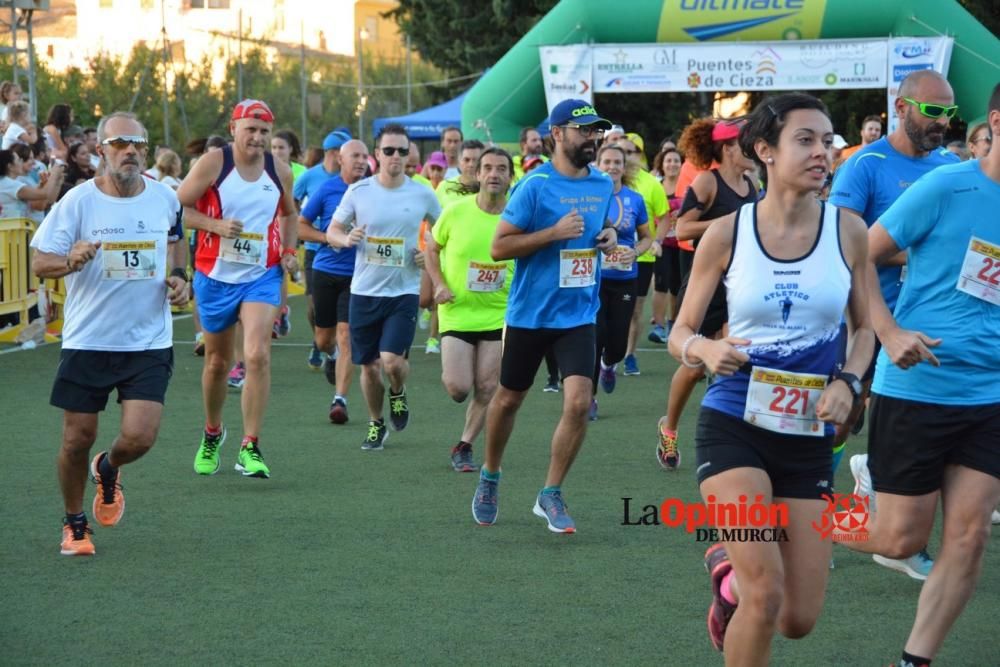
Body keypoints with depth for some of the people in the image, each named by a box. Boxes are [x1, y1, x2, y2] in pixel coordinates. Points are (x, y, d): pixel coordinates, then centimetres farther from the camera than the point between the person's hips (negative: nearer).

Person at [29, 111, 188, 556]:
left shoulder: (165, 198, 2)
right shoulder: (78, 201, -7)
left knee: (139, 437, -11)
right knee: (78, 437, 3)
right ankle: (74, 524, 27)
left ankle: (108, 470, 27)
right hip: (87, 339, -1)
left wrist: (178, 278, 5)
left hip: (149, 341, 1)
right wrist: (72, 261, -29)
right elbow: (39, 263, -8)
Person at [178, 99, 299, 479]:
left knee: (257, 355, -18)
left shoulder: (280, 172, 2)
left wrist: (289, 251, 5)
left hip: (262, 276, 1)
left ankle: (250, 448, -14)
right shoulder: (213, 164, -9)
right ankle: (212, 434, 38)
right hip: (215, 276, -1)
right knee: (217, 361, 13)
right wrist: (216, 225, -21)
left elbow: (290, 213, 20)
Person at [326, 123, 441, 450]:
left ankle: (398, 394, 18)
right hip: (364, 290, 2)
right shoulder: (358, 191, 0)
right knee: (369, 366, 7)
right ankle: (376, 423, 30)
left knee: (392, 361, -17)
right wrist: (346, 238, -15)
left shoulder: (423, 195, -1)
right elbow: (332, 230, 8)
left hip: (404, 291, -1)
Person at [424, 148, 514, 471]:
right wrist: (439, 284, -6)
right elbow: (432, 248, 8)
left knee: (487, 389, 1)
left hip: (499, 315, 1)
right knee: (458, 388, -10)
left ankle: (464, 447, 19)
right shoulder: (456, 211, -8)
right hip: (457, 312, -1)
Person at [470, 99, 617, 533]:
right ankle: (489, 477, 38)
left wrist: (609, 235, 1)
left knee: (578, 403, -12)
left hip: (578, 315, 3)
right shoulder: (535, 185, -13)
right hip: (529, 314, -3)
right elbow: (498, 247, -14)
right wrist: (554, 232, -23)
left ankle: (550, 495, 3)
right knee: (508, 400, 13)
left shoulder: (603, 184, 4)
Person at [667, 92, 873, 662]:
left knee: (799, 620, 6)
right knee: (766, 595, -20)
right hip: (734, 425, -3)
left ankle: (730, 564, 38)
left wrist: (848, 382, -9)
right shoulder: (726, 234, -6)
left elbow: (865, 325, 10)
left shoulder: (847, 230, -2)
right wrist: (704, 349, -21)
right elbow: (681, 332, 2)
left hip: (810, 435, 3)